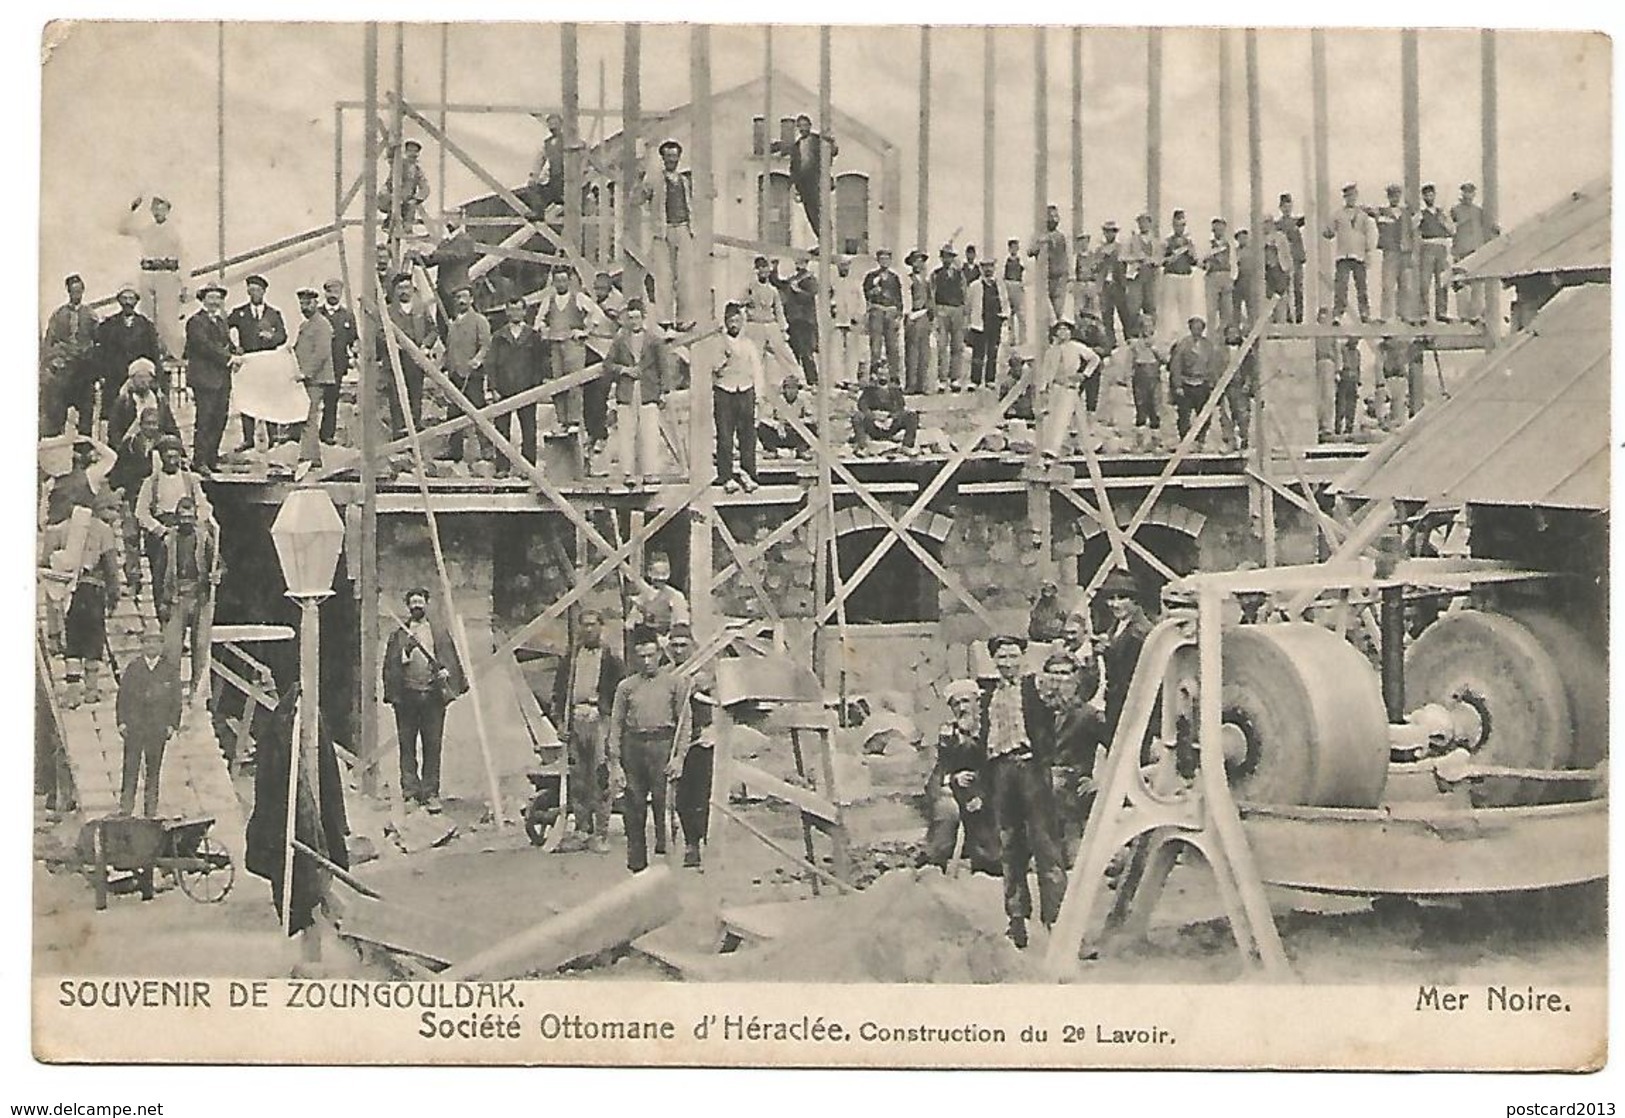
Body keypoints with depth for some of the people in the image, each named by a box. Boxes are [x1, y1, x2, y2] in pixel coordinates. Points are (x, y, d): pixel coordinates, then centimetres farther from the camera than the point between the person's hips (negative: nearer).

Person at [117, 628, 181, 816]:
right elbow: (122, 696, 8)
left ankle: (150, 810, 10)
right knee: (130, 766, -4)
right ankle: (125, 807, 0)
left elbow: (176, 700, 7)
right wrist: (122, 721, -1)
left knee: (153, 769, 4)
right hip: (133, 725, 0)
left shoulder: (171, 670, 7)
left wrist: (172, 725, -1)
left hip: (158, 728, 0)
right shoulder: (132, 667, 8)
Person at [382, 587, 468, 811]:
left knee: (432, 745, -1)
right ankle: (410, 787, 3)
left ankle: (431, 793, 3)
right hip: (407, 695, 0)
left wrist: (445, 671, -10)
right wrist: (393, 692, -7)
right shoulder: (399, 632, 11)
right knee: (407, 744, -1)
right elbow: (390, 664, 6)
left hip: (433, 694, 0)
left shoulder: (440, 631, 13)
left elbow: (451, 658, 8)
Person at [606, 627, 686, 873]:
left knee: (664, 801, -8)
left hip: (662, 744, -3)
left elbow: (684, 720, 3)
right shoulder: (626, 686, 13)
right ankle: (636, 863, 11)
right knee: (633, 807, 4)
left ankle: (665, 849, -2)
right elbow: (616, 723, 12)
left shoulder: (674, 682, 6)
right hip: (633, 744, 3)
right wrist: (615, 762, 5)